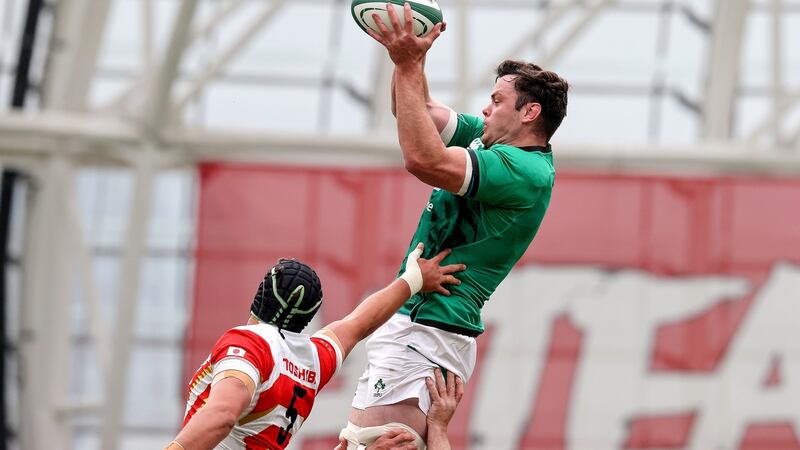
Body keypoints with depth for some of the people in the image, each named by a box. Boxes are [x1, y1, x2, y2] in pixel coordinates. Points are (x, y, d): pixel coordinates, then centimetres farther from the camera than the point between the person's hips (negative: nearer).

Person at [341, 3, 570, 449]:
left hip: (424, 336, -11)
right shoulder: (493, 142, 14)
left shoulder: (525, 171, -16)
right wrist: (412, 57, 5)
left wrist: (408, 66, -23)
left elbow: (425, 160, -27)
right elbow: (418, 110, 23)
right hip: (414, 329, 11)